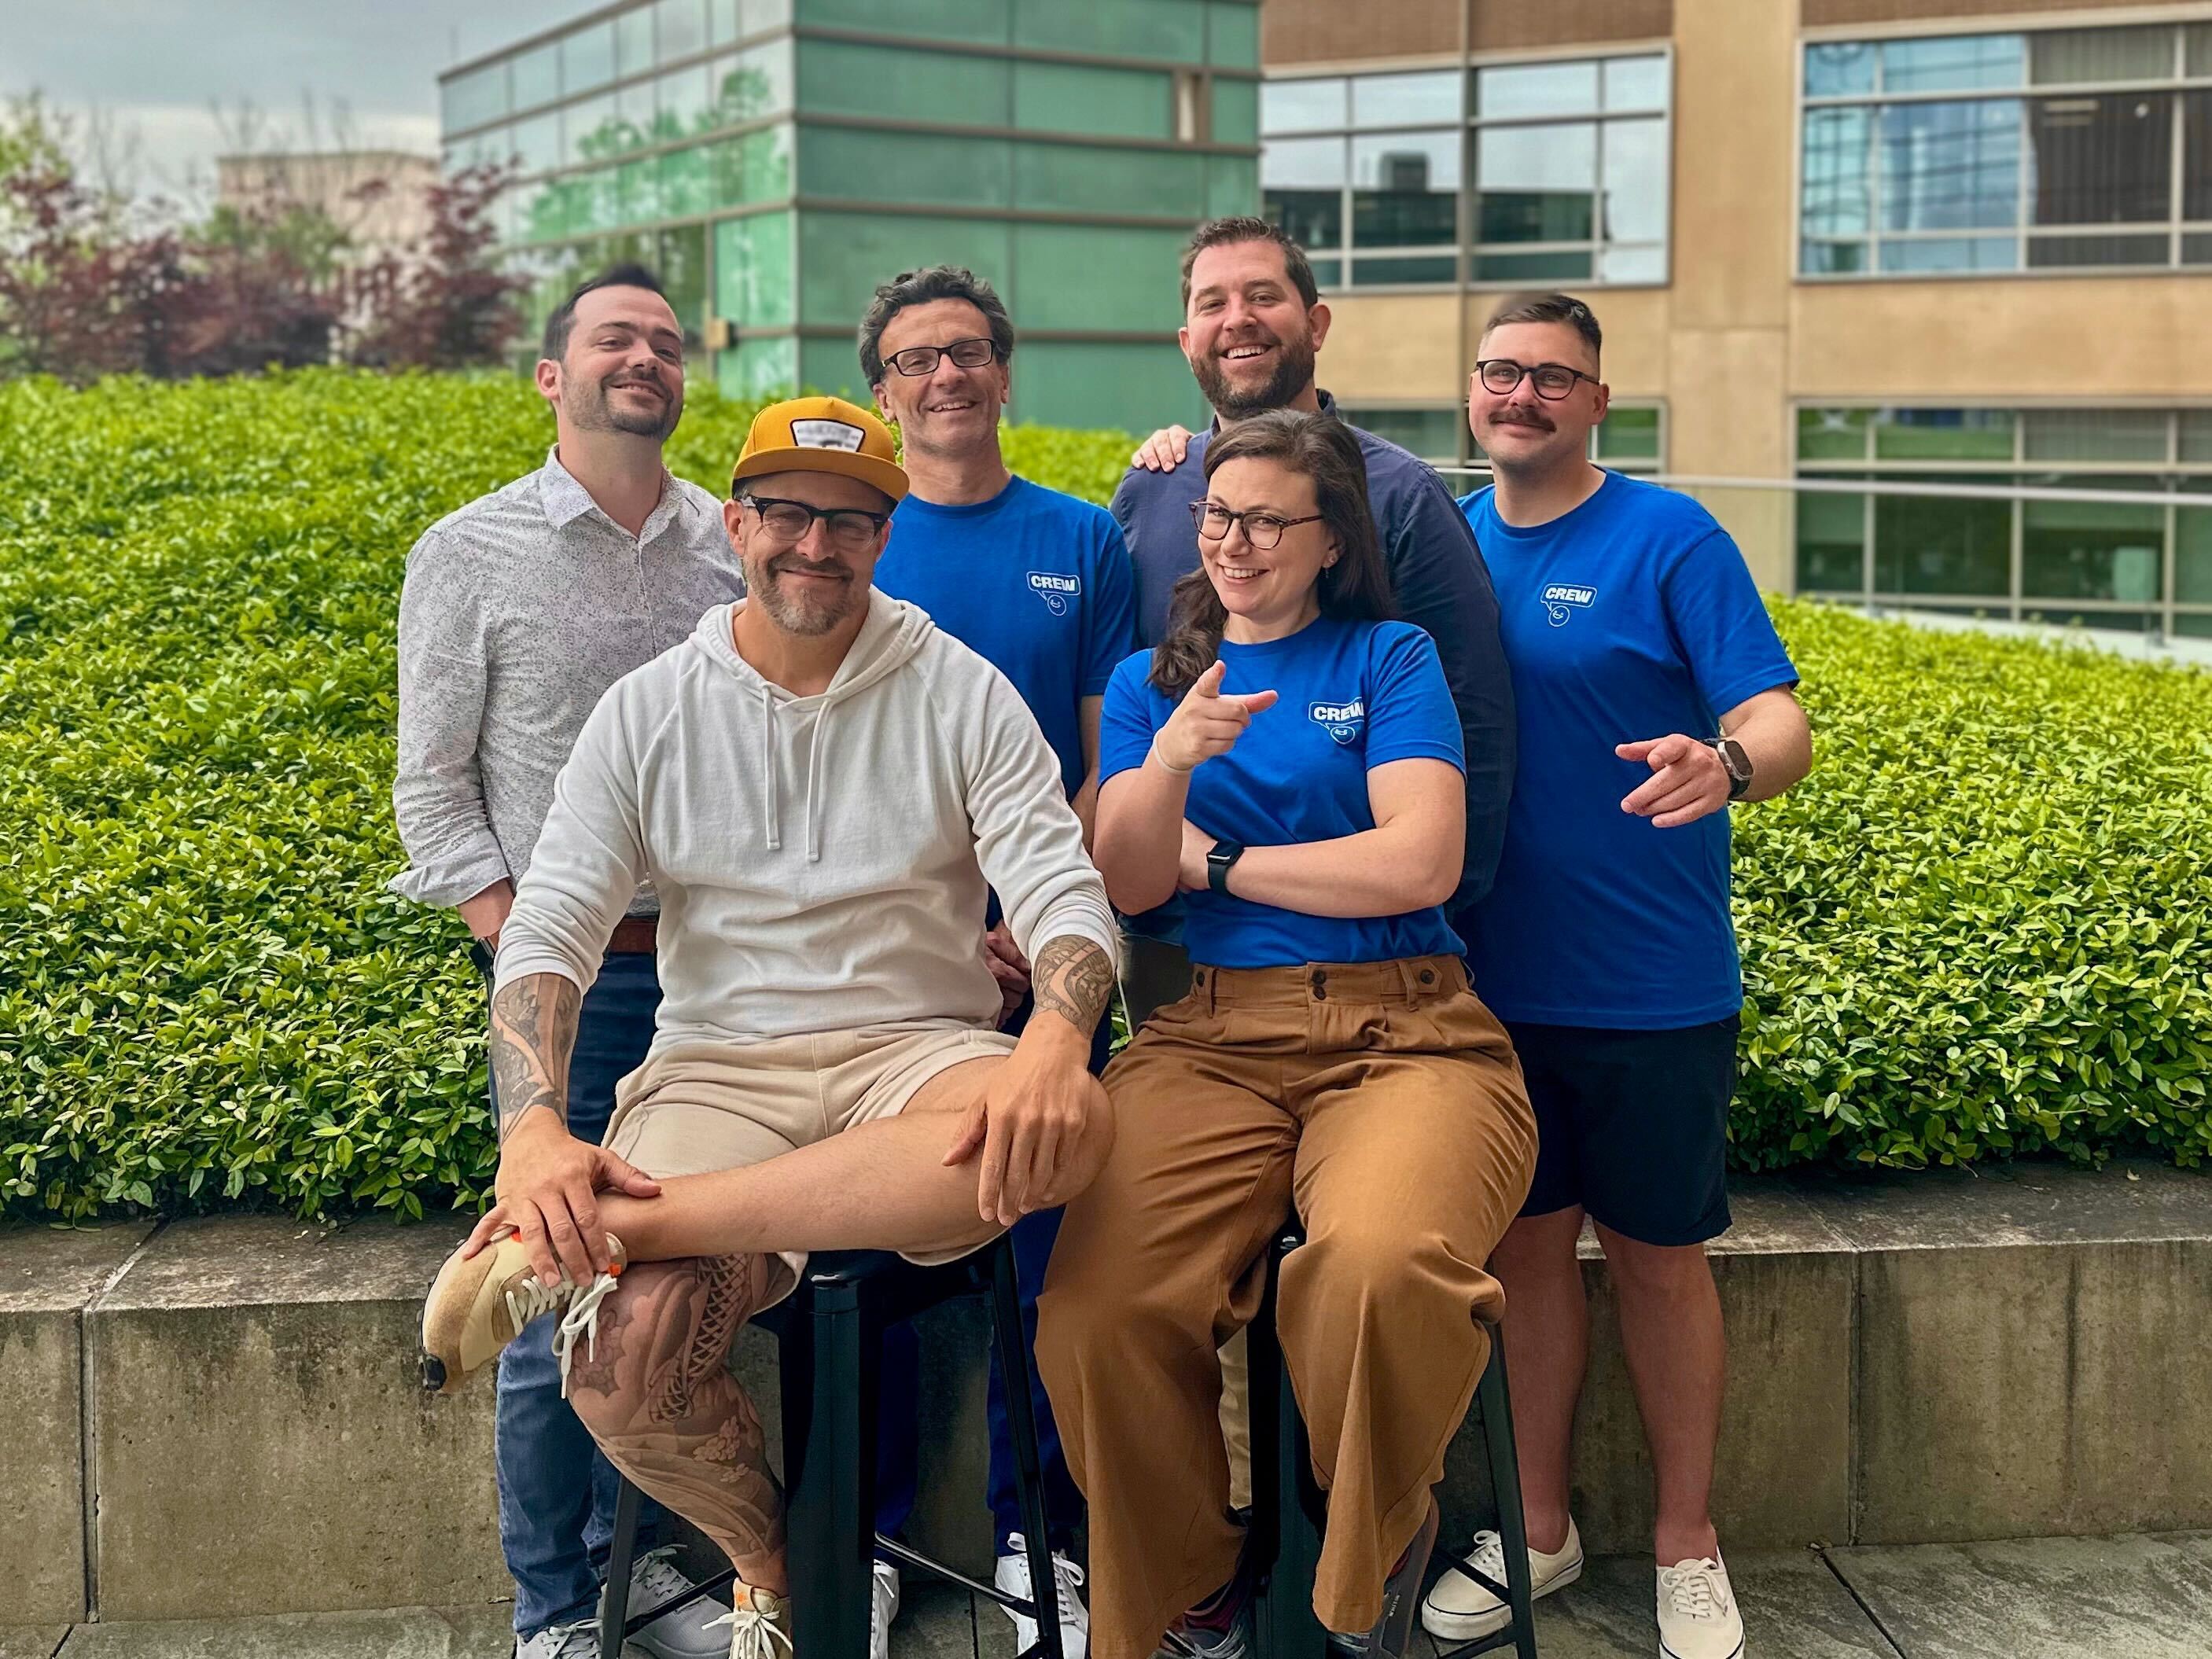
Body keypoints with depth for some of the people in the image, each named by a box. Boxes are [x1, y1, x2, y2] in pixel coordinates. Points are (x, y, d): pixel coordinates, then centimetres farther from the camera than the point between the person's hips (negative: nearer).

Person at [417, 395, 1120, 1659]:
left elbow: (1063, 891, -5)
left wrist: (1057, 1041, -30)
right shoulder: (649, 712, 7)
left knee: (1074, 1126, -37)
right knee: (622, 1360, -29)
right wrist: (534, 1133, -20)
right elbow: (549, 928, 0)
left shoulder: (962, 696, 5)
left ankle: (594, 1237, -33)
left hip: (917, 1056, 0)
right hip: (718, 1069, 0)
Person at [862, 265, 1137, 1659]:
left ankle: (1040, 1533, 22)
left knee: (1043, 1245, 6)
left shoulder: (1083, 542, 6)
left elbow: (1112, 763, 3)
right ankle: (870, 1530, 23)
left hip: (1044, 953, 1)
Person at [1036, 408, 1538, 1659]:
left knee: (1383, 1263, -36)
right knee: (1099, 1312, -27)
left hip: (1404, 1032, -2)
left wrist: (1215, 860, 5)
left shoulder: (1392, 657, 10)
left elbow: (1419, 862, -4)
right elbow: (1128, 882, 7)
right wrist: (1168, 761, -13)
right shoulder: (1149, 679, 20)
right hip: (1210, 1036, 2)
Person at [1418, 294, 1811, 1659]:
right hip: (1495, 975, 3)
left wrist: (1729, 762, -38)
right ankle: (1539, 1524, 28)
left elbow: (1780, 723, -13)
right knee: (1527, 1240, 12)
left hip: (1653, 985, -3)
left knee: (1659, 1252, 8)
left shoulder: (1671, 539, -7)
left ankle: (1686, 1543, 25)